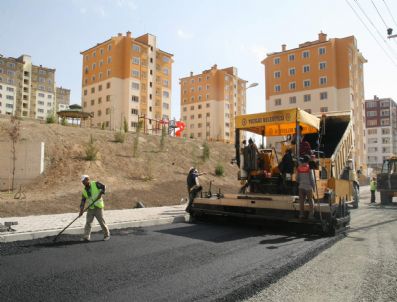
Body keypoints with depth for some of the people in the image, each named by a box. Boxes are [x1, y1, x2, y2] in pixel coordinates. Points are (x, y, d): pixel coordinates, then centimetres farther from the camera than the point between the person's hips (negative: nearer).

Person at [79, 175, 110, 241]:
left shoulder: (95, 184, -6)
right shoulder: (84, 191, 7)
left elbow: (103, 187, -11)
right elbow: (83, 201, 5)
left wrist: (100, 194, -24)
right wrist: (81, 210, -4)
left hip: (98, 207, -5)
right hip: (90, 208, 5)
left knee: (102, 222, 1)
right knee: (88, 223, 2)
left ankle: (107, 235, 15)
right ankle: (86, 237, 11)